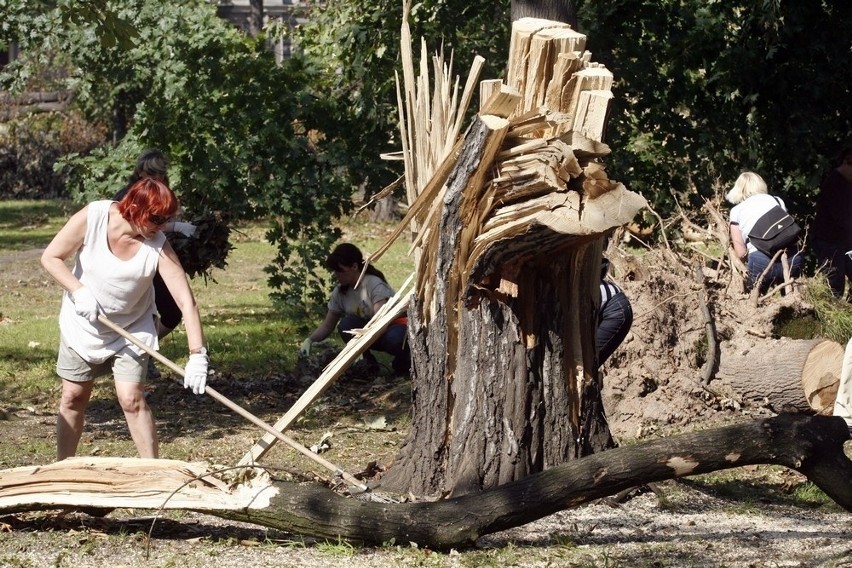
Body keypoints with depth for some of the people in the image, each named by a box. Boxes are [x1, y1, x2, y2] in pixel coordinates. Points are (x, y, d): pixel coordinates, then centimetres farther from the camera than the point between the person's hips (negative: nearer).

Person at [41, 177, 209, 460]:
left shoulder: (158, 246, -24)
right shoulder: (92, 217, -23)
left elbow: (186, 302, -27)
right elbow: (51, 257, -14)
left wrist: (197, 354, -35)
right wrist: (79, 291, -28)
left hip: (131, 329, -1)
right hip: (83, 324, 1)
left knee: (131, 398, -14)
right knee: (73, 397, 8)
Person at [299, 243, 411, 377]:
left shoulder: (375, 285, -23)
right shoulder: (340, 292, -4)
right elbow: (327, 325, 0)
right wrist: (309, 340, -20)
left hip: (394, 327, -5)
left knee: (394, 338, -40)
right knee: (345, 325, -24)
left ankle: (403, 361, -7)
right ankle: (368, 361, -4)